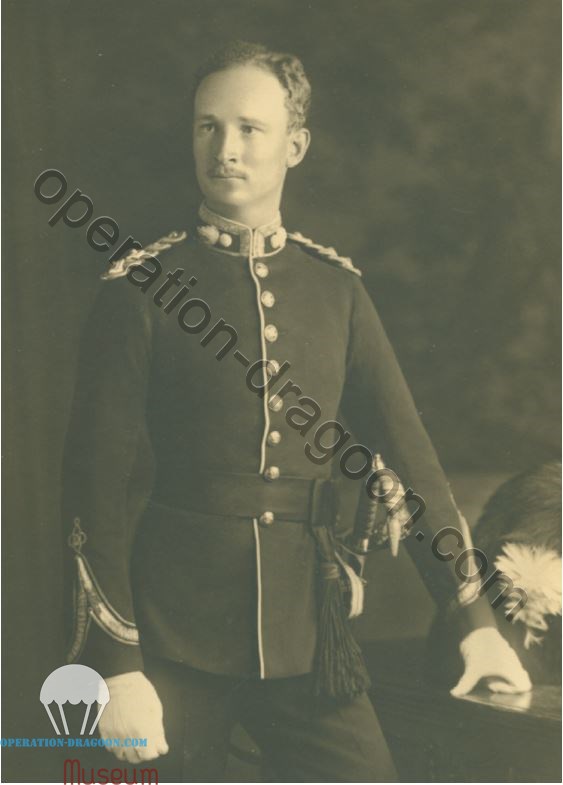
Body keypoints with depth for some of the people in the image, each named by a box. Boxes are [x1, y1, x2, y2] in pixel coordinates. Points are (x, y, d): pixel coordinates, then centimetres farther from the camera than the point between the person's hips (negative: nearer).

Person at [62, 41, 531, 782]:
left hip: (307, 636, 3)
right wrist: (115, 667, -11)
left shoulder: (339, 288, 3)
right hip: (173, 643, -2)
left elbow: (407, 457, 4)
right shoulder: (139, 289, -7)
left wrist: (474, 616, 1)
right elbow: (98, 484, -9)